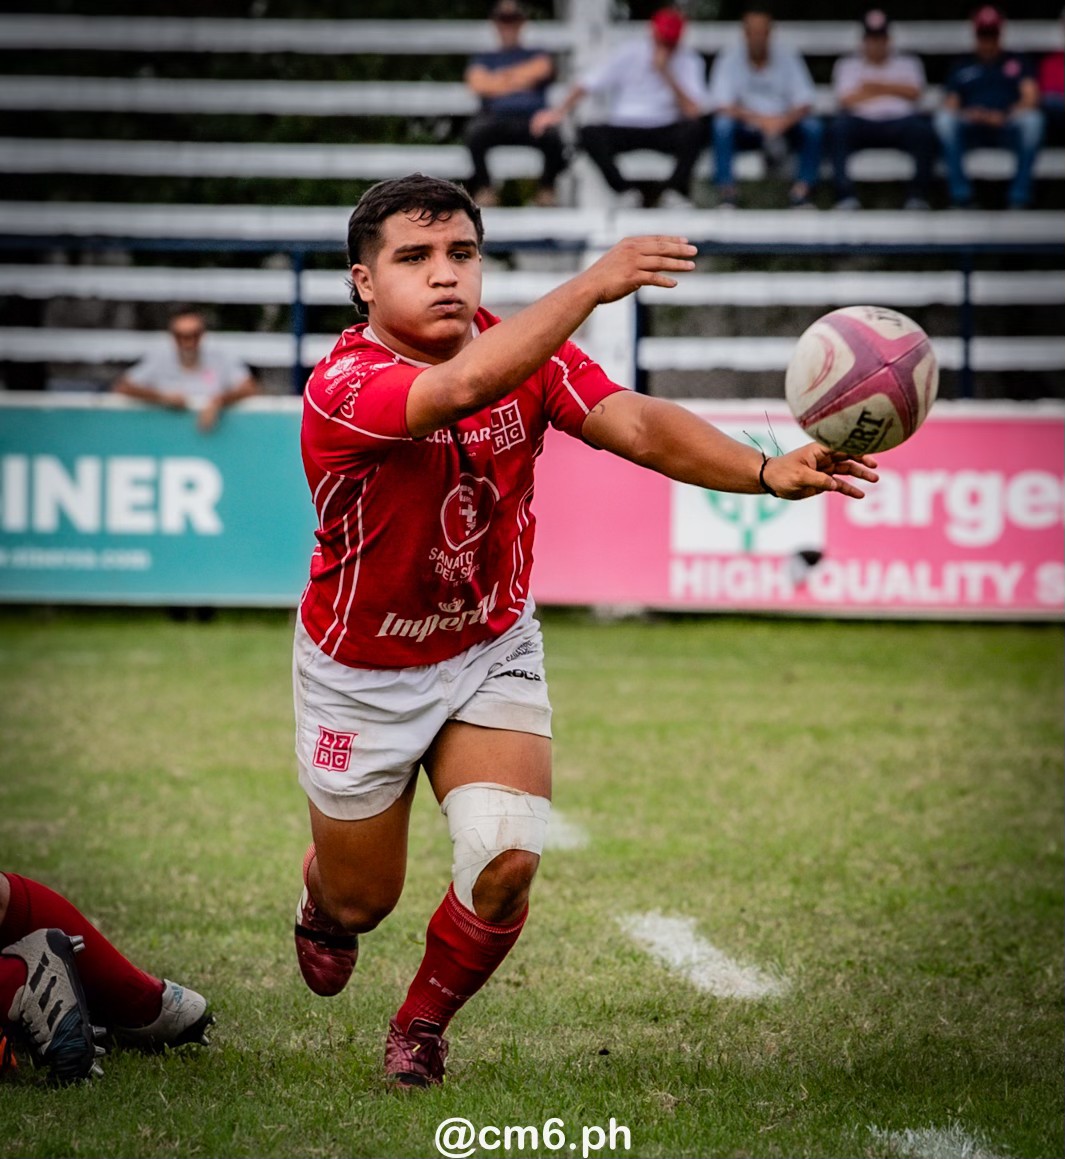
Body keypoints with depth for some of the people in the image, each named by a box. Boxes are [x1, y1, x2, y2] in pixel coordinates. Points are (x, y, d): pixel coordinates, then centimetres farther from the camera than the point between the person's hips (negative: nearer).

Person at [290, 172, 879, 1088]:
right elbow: (465, 386, -50)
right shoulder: (342, 389, -30)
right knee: (363, 899, 13)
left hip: (491, 652, 3)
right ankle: (320, 902, 55)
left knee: (507, 859, -17)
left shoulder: (523, 350, -13)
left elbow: (632, 422, -27)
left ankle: (423, 1025, 14)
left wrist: (768, 473, -43)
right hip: (362, 672, -3)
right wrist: (589, 286, -58)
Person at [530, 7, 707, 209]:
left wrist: (665, 73, -20)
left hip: (665, 131, -1)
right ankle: (625, 192, -15)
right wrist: (561, 111, -23)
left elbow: (693, 111, -14)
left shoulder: (688, 61, 0)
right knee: (589, 134, -30)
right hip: (623, 128, 1)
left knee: (694, 128, -33)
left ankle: (673, 192, -18)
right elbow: (587, 84, -6)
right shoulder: (629, 54, 1)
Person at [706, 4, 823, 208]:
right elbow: (721, 107, -17)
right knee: (722, 124, -32)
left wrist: (782, 122, -32)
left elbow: (804, 105, -10)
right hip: (745, 130, -1)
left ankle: (802, 189, -28)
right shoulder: (729, 57, -8)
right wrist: (755, 119, -33)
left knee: (812, 126, -27)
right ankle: (726, 190, -32)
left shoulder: (787, 57, -4)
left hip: (783, 128, 1)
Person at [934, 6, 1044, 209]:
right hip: (970, 128, 1)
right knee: (944, 118, -31)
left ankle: (1019, 199, -35)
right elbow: (950, 106, 13)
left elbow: (1030, 99, 6)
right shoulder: (962, 68, 26)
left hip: (1007, 127, -1)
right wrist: (967, 114, -12)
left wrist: (1004, 116, -14)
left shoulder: (1017, 62, 22)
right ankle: (960, 198, -35)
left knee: (1032, 119, -34)